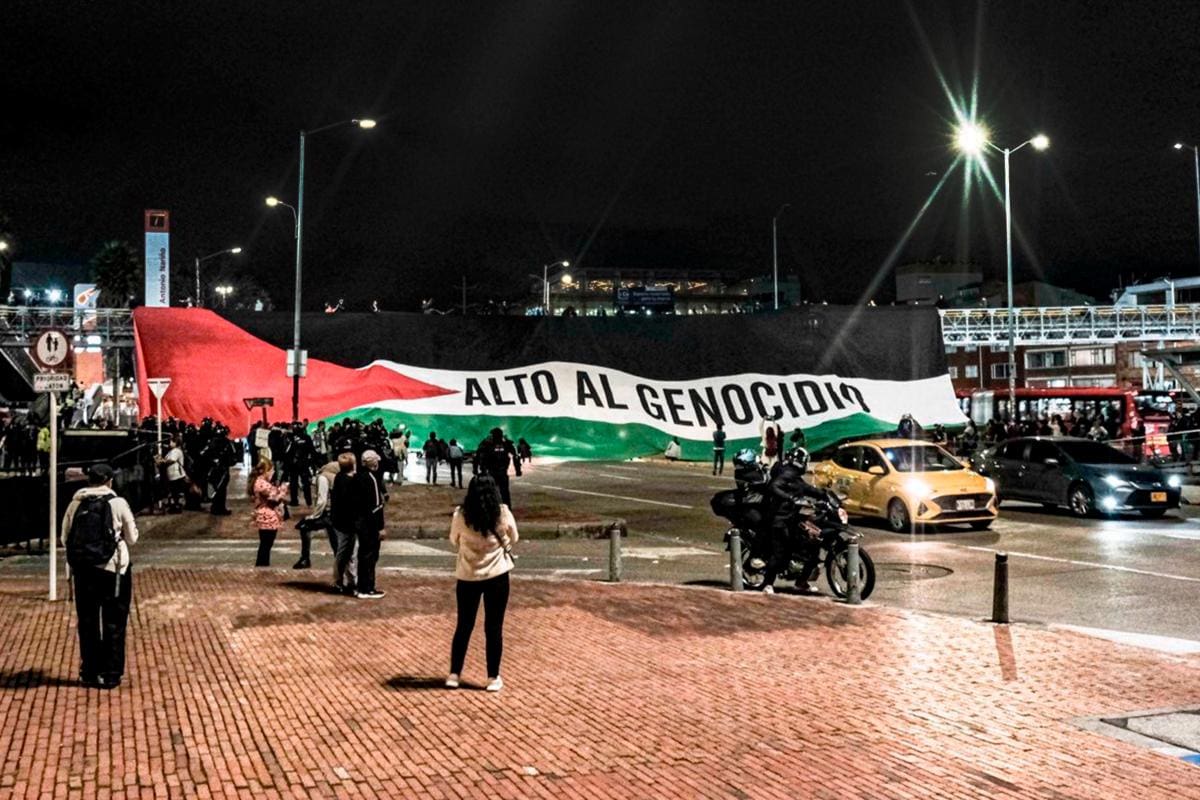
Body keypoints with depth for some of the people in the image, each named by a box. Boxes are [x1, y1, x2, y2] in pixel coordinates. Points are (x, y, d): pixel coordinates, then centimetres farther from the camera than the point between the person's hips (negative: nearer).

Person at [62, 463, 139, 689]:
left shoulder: (75, 504, -1)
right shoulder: (118, 503, -8)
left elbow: (65, 538, 5)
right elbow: (132, 538, -2)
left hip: (82, 569, 3)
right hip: (113, 568, -3)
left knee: (87, 622, 14)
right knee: (113, 623, 8)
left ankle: (89, 673, 19)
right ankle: (110, 674, 9)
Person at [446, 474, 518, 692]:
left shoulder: (460, 515, -10)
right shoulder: (503, 513, -11)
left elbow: (454, 542, 7)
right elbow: (513, 539, 6)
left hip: (467, 576, 1)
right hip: (497, 576, -1)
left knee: (464, 626, 13)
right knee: (494, 628, 8)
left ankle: (454, 675, 18)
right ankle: (493, 678, 12)